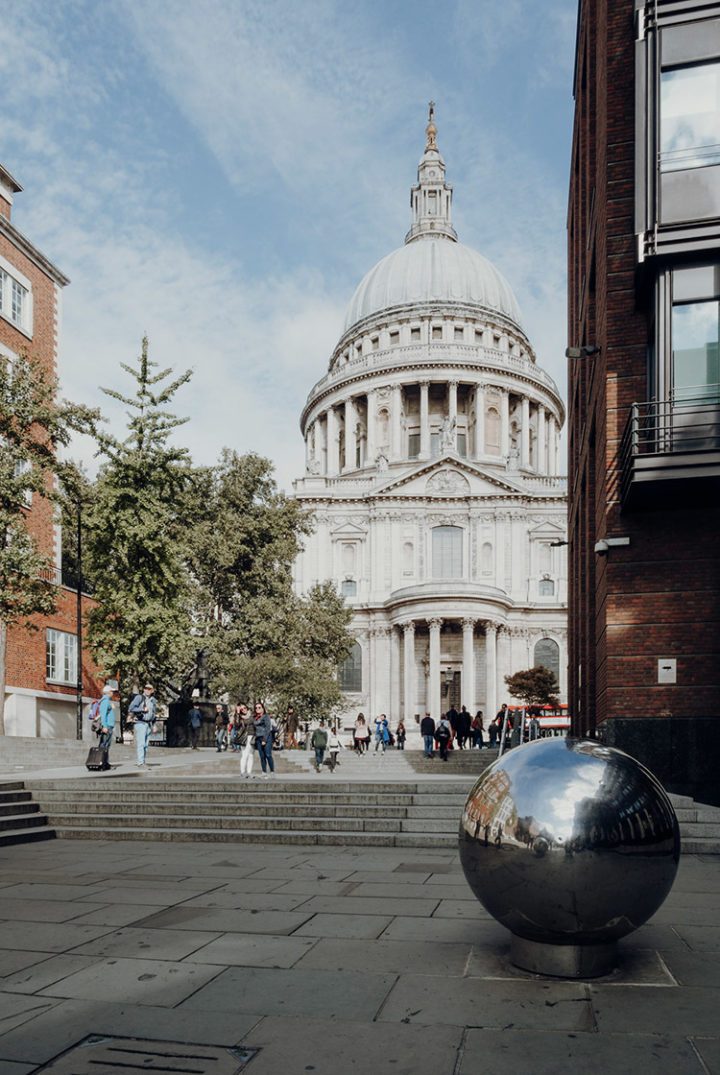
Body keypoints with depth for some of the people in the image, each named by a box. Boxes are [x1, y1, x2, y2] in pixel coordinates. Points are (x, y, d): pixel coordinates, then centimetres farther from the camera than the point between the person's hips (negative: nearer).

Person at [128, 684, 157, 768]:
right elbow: (131, 708, -16)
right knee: (140, 744, -12)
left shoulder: (153, 700, 15)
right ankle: (140, 763, -14)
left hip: (148, 724, 6)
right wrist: (143, 709, -17)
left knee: (145, 745, 8)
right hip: (140, 723, -6)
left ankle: (143, 762, 12)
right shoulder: (139, 698, -5)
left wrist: (154, 724, 21)